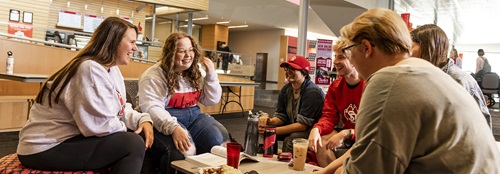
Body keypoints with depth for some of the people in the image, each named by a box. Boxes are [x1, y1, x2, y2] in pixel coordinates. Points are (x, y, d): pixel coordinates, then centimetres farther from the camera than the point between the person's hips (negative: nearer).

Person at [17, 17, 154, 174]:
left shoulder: (112, 70, 8)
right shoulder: (90, 69, -23)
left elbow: (121, 109, 11)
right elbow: (102, 125, -27)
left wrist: (143, 119, -8)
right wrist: (125, 129, -8)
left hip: (72, 138, 10)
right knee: (134, 144, -21)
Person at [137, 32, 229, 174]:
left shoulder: (197, 72, 10)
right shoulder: (155, 75, -10)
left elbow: (212, 100, 10)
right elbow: (151, 107, -22)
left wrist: (211, 74, -4)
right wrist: (173, 128, -37)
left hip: (193, 117, 6)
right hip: (165, 121, -6)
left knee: (219, 141, -19)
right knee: (183, 152, -33)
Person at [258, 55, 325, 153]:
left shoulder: (313, 92, -22)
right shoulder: (286, 90, 0)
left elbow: (302, 125, -25)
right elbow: (280, 116, 3)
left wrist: (274, 130, -28)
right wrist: (270, 121, -21)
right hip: (294, 128, 7)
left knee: (291, 139, -33)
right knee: (265, 130, -6)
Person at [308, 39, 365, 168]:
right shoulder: (335, 86, 1)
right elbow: (329, 117, -1)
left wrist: (346, 134, -30)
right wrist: (316, 129, -23)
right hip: (346, 136, 6)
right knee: (320, 140, -18)